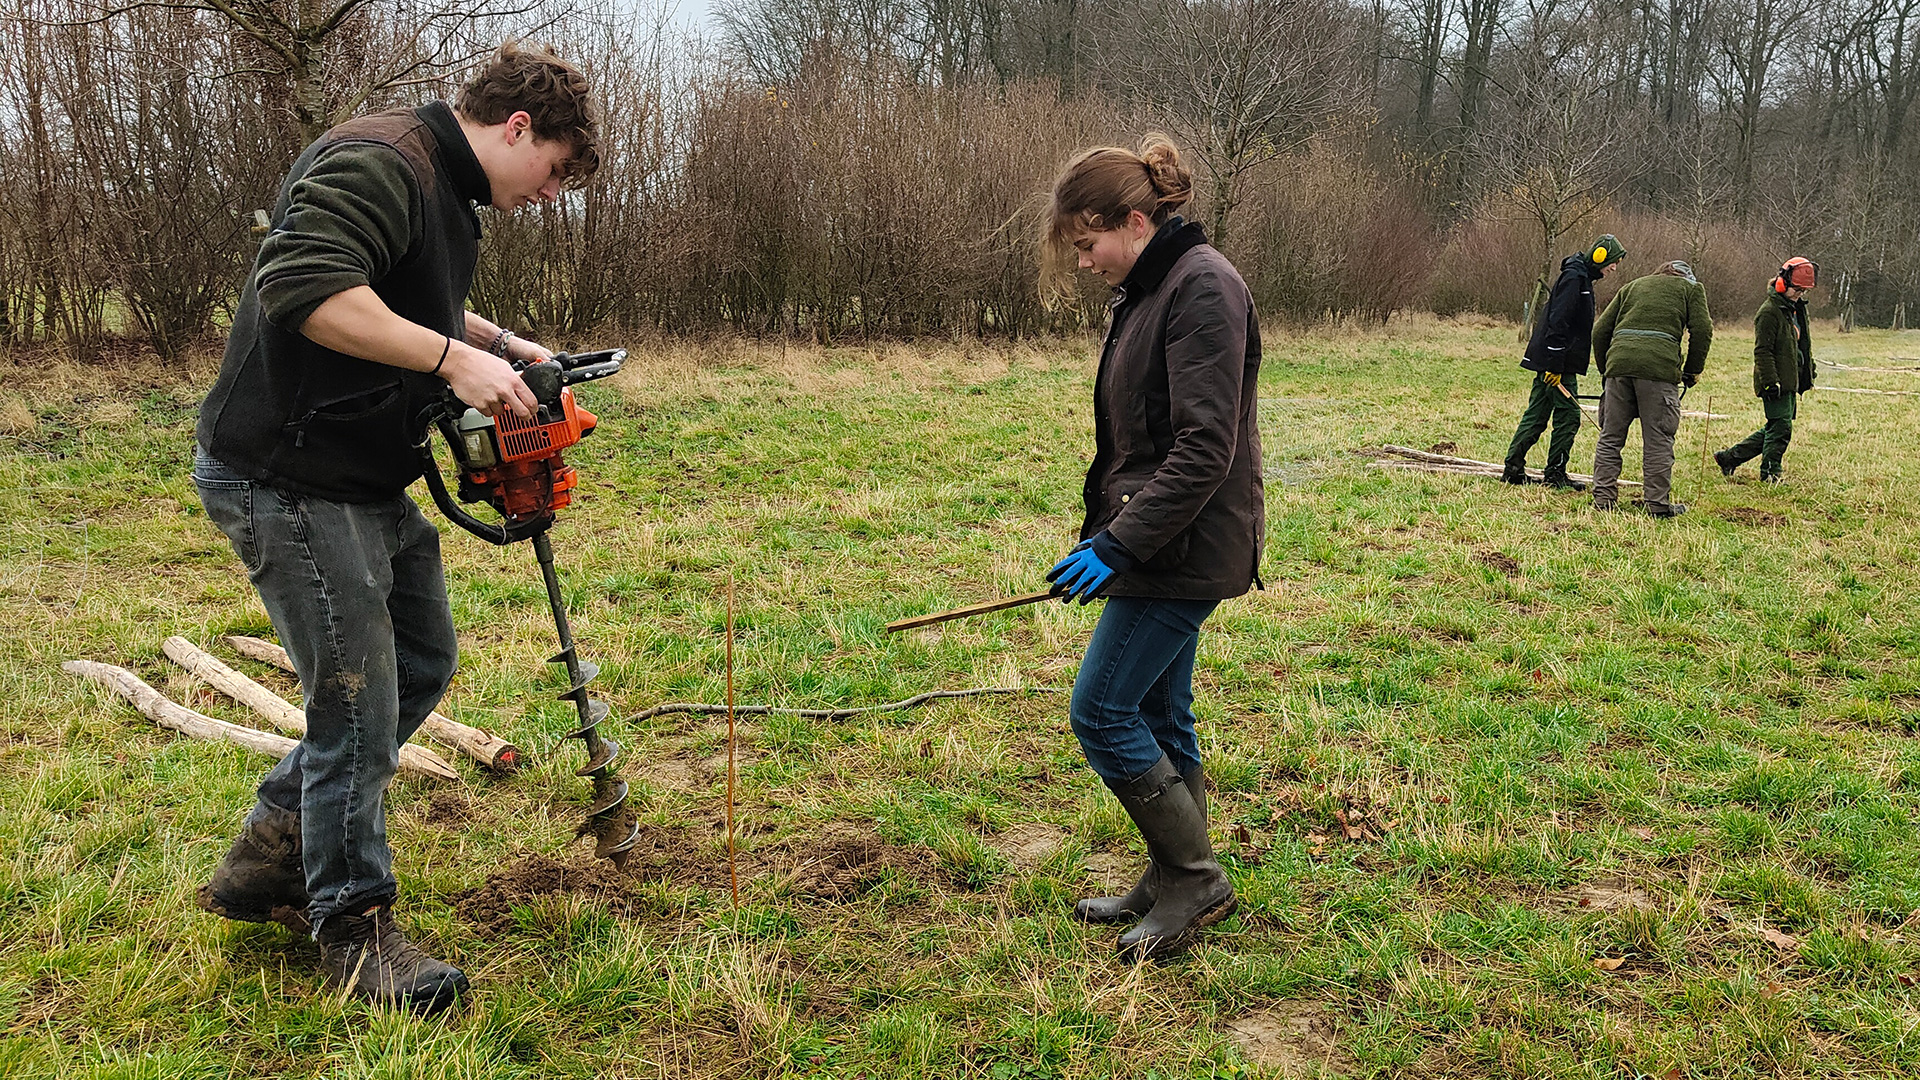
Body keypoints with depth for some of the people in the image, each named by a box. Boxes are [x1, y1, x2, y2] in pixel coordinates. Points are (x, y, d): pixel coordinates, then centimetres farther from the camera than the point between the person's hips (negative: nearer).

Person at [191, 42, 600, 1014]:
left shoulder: (445, 191, 15)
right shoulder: (380, 163, -19)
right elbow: (301, 287, -33)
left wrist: (501, 344, 16)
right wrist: (455, 359, -31)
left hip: (371, 485, 11)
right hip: (288, 485, -11)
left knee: (421, 664, 18)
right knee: (358, 705, -5)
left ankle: (267, 861, 30)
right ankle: (353, 929, 13)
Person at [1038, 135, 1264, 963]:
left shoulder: (1202, 287, -17)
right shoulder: (1145, 292, 13)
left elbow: (1205, 448, -23)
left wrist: (1119, 544, -22)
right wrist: (1101, 532, 15)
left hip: (1186, 550, -10)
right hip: (1153, 545, 10)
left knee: (1101, 712, -6)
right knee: (1156, 716, 15)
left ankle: (1196, 878, 8)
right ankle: (1173, 884, 28)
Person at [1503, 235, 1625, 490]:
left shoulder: (1580, 277, 19)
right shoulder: (1574, 277, -13)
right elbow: (1558, 322, -21)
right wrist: (1555, 366, -24)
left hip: (1547, 362, 10)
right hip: (1557, 363, -10)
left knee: (1536, 415, 10)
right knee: (1568, 417, -5)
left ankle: (1513, 469, 12)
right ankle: (1555, 474, 1)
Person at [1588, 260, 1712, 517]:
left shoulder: (1632, 286, 29)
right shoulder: (1692, 288, 20)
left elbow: (1600, 330, 21)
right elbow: (1702, 330, 6)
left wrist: (1604, 370, 26)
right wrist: (1692, 370, 16)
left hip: (1618, 361, 3)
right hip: (1659, 365, -3)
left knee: (1610, 436, 9)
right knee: (1658, 439, 2)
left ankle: (1603, 499, 9)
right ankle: (1658, 504, 4)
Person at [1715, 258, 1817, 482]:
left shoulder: (1797, 309, 16)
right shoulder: (1769, 312, -13)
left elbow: (1803, 345, 27)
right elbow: (1762, 351, -17)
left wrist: (1807, 375, 25)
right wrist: (1771, 381, -22)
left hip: (1790, 382, 10)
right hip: (1776, 383, -10)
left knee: (1774, 429, 12)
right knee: (1781, 428, -8)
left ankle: (1728, 457, 19)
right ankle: (1770, 474, 3)